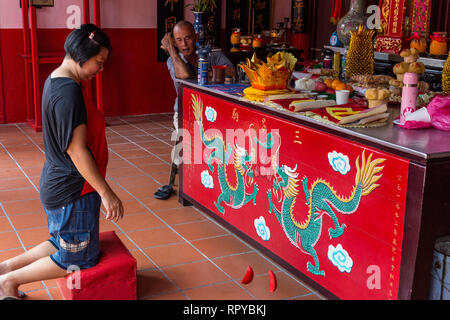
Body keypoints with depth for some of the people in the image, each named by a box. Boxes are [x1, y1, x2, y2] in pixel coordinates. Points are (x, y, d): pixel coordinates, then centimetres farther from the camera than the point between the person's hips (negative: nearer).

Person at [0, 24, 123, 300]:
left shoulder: (55, 81, 7)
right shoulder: (69, 92, -25)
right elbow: (77, 151, -26)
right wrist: (106, 193, -22)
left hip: (57, 184, 10)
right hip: (73, 191, -10)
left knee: (63, 243, 25)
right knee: (81, 258, 8)